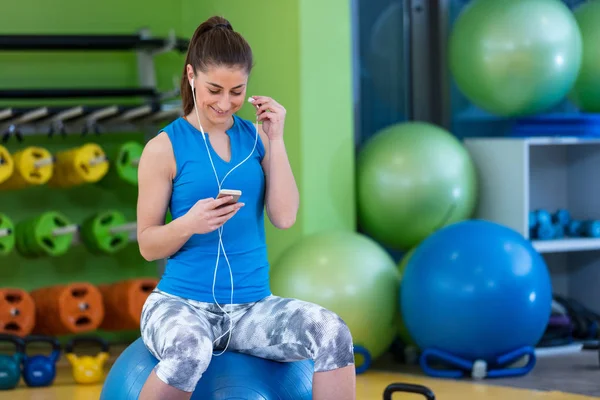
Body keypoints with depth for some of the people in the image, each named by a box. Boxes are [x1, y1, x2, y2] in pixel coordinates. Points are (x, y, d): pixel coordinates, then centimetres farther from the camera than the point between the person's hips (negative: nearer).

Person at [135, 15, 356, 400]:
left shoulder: (255, 137, 8)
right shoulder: (164, 148, -2)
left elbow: (285, 218, -1)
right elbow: (147, 244, -2)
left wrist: (275, 141, -5)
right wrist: (189, 224, -23)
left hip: (253, 306, 3)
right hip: (182, 302, -3)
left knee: (333, 332, -28)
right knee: (189, 349, -40)